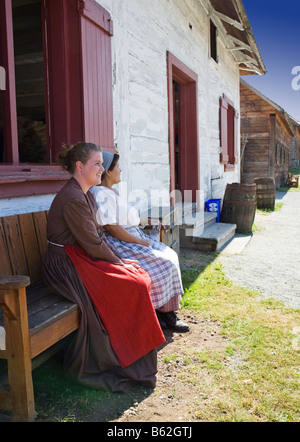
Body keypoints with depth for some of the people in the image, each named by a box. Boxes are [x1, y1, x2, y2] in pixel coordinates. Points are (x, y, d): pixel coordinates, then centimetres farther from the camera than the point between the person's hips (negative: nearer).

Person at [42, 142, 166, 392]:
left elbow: (98, 236, 13)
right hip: (66, 266, -10)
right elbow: (93, 245, -19)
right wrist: (119, 263, -7)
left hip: (81, 258, 10)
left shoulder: (85, 195, 12)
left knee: (140, 277, -2)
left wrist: (121, 259, 4)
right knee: (131, 285, -17)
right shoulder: (73, 199, -21)